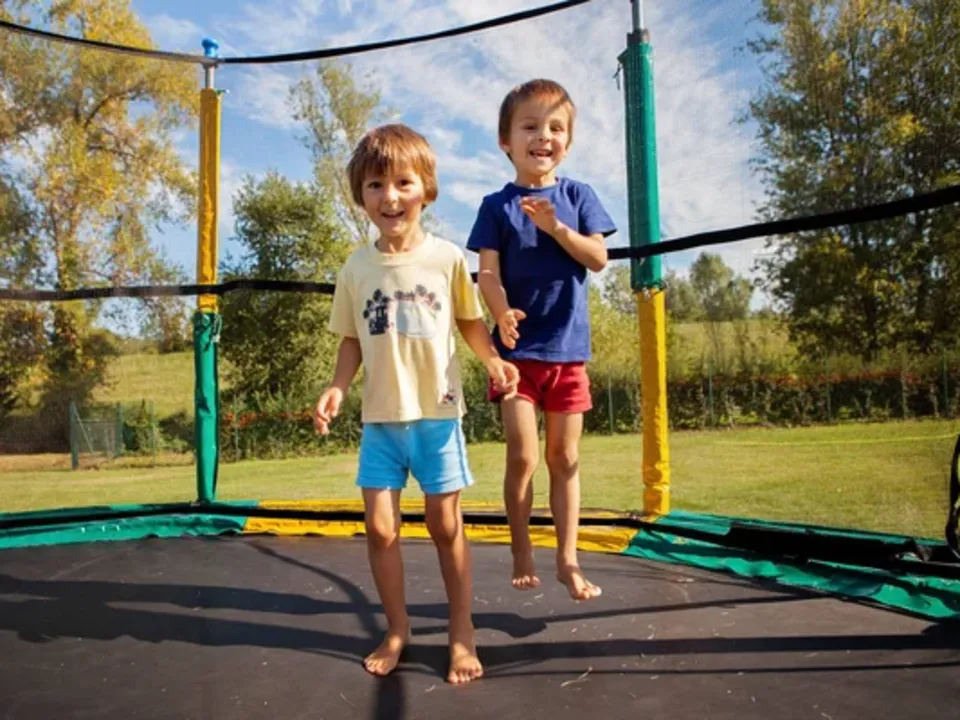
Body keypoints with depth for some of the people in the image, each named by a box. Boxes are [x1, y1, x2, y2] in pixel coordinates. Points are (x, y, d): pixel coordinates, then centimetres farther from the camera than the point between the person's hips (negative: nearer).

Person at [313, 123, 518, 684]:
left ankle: (463, 633, 26)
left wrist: (494, 360, -11)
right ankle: (398, 629, 27)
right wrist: (337, 389, -7)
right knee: (380, 528, 5)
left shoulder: (446, 257, -5)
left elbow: (470, 321, 5)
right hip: (380, 419, 2)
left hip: (437, 413, -2)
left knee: (447, 526, 7)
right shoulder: (356, 269, 1)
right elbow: (352, 341, 8)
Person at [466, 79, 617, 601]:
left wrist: (556, 227, -15)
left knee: (565, 458, 8)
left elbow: (598, 258, -1)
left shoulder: (578, 196, 7)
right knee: (523, 454, -7)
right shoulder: (497, 205, 1)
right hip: (518, 346, -2)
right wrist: (501, 313, -28)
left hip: (568, 347, 2)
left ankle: (567, 560, 19)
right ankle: (521, 552, 14)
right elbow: (488, 272, -8)